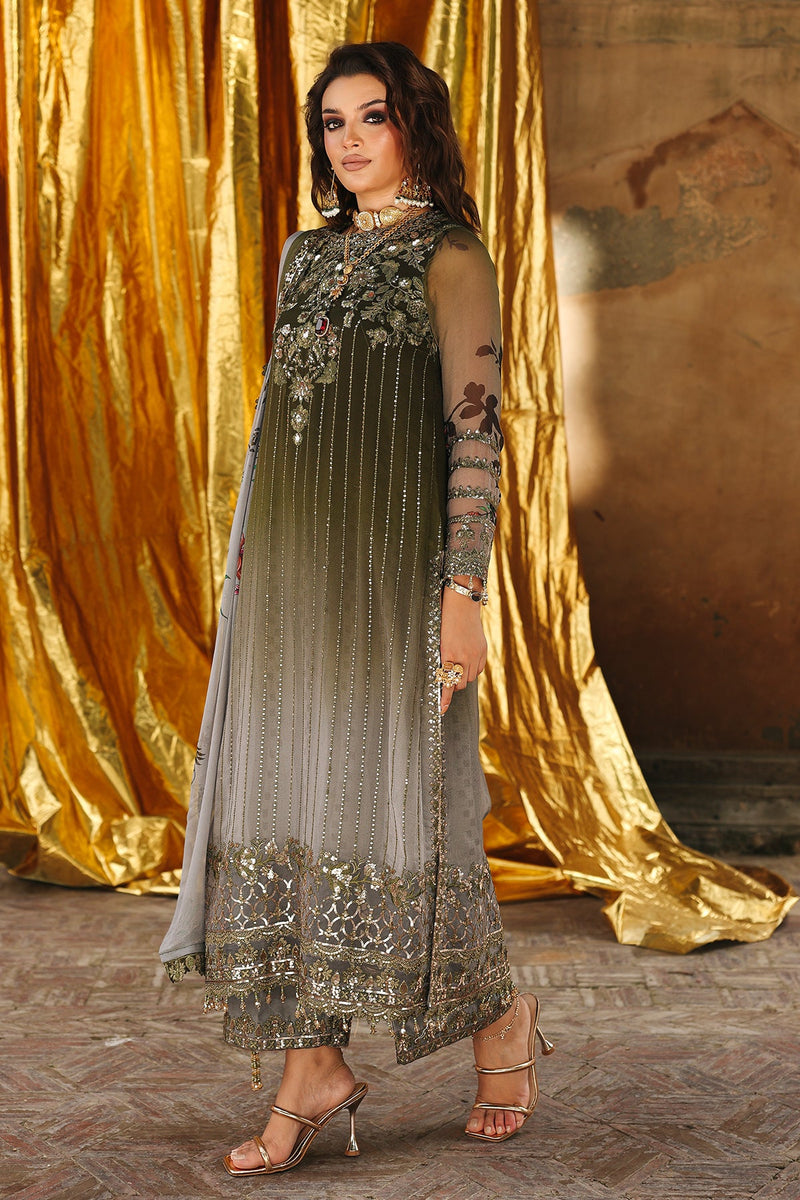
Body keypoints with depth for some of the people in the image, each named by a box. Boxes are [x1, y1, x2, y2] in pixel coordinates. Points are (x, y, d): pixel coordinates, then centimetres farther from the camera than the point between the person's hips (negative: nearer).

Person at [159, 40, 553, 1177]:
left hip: (393, 565, -7)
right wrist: (253, 563, 17)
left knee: (394, 801, -4)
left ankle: (500, 1013, 21)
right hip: (290, 568, 7)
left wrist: (463, 594, -17)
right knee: (285, 805, 3)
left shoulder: (450, 256, -3)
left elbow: (477, 430, -11)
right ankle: (314, 1069, 10)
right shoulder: (309, 254, 18)